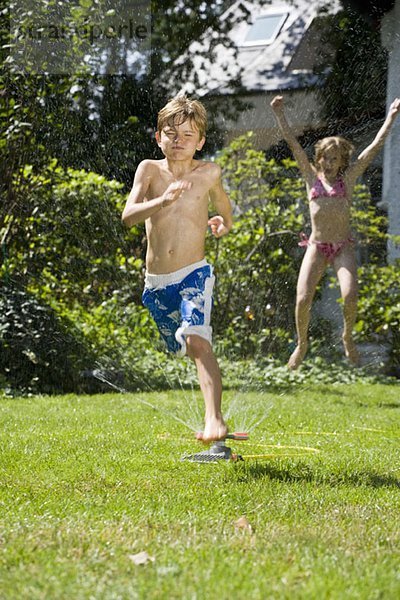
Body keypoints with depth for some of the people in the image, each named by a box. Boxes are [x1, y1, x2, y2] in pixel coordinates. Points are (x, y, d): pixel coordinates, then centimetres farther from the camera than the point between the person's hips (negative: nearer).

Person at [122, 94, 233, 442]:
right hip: (156, 282, 3)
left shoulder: (209, 172, 1)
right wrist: (163, 200, -30)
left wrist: (224, 222, 16)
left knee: (197, 341, -26)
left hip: (194, 274, -3)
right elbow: (128, 216, -18)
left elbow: (221, 201, 27)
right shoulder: (150, 169, 0)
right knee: (183, 349, 15)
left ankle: (215, 418, -38)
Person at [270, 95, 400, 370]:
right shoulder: (311, 176, 12)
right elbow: (293, 143, 9)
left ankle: (348, 337, 8)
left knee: (350, 296, -21)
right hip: (316, 247, 1)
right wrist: (280, 114, 6)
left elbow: (375, 146, 8)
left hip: (344, 247, -1)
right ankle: (302, 344, 12)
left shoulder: (348, 178, 9)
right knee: (303, 299, -13)